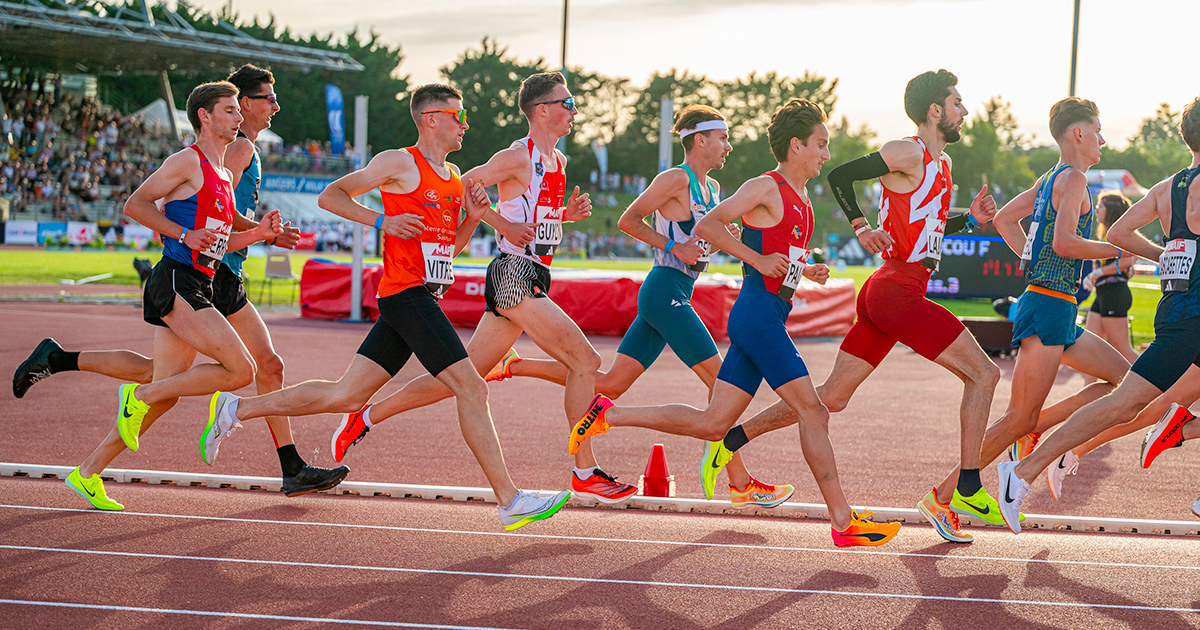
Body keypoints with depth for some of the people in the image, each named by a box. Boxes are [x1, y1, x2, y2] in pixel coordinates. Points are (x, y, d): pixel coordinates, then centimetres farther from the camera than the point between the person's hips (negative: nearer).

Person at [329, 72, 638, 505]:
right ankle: (585, 474, -7)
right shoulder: (518, 157, -10)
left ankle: (367, 417, 16)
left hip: (527, 280, 9)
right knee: (585, 362, -10)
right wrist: (504, 224, -14)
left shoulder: (557, 162, 18)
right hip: (515, 273, -9)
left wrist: (567, 213, 9)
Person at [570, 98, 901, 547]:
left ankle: (608, 414, 13)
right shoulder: (765, 188, -7)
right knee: (813, 412, -10)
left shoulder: (801, 199, 21)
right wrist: (759, 259, -18)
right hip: (758, 312, -10)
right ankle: (843, 522, -8)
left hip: (769, 319, 10)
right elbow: (706, 226, -14)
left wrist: (806, 271, 15)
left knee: (712, 424, 6)